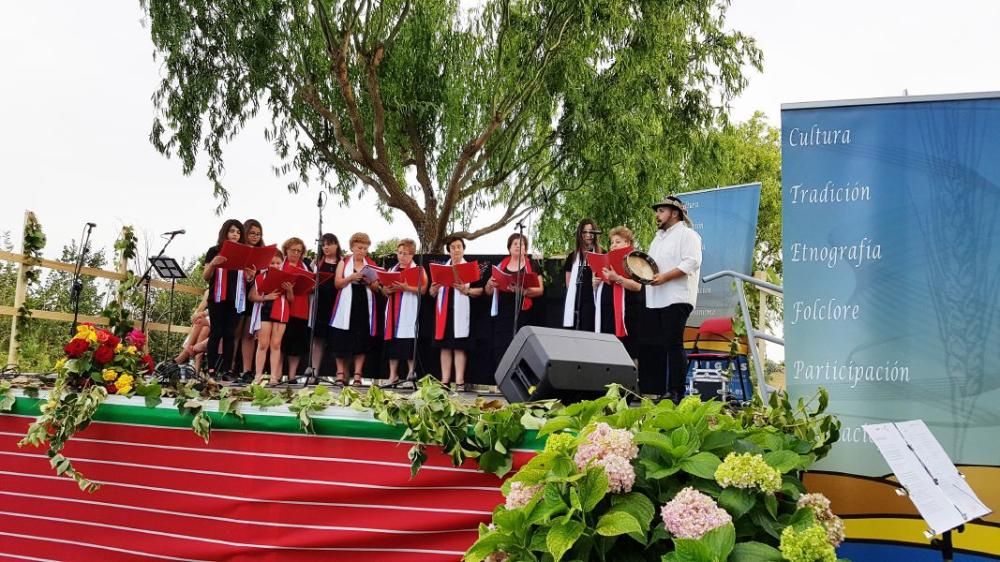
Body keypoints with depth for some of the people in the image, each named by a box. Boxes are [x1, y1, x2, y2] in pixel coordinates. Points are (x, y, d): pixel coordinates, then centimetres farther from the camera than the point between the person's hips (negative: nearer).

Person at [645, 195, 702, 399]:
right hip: (654, 300, 8)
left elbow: (691, 263, -17)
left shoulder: (687, 235, -4)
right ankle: (655, 390, 11)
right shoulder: (658, 237, 24)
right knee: (654, 345, 6)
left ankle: (676, 392, -6)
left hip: (676, 299, -8)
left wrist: (664, 277, -23)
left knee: (673, 344, -9)